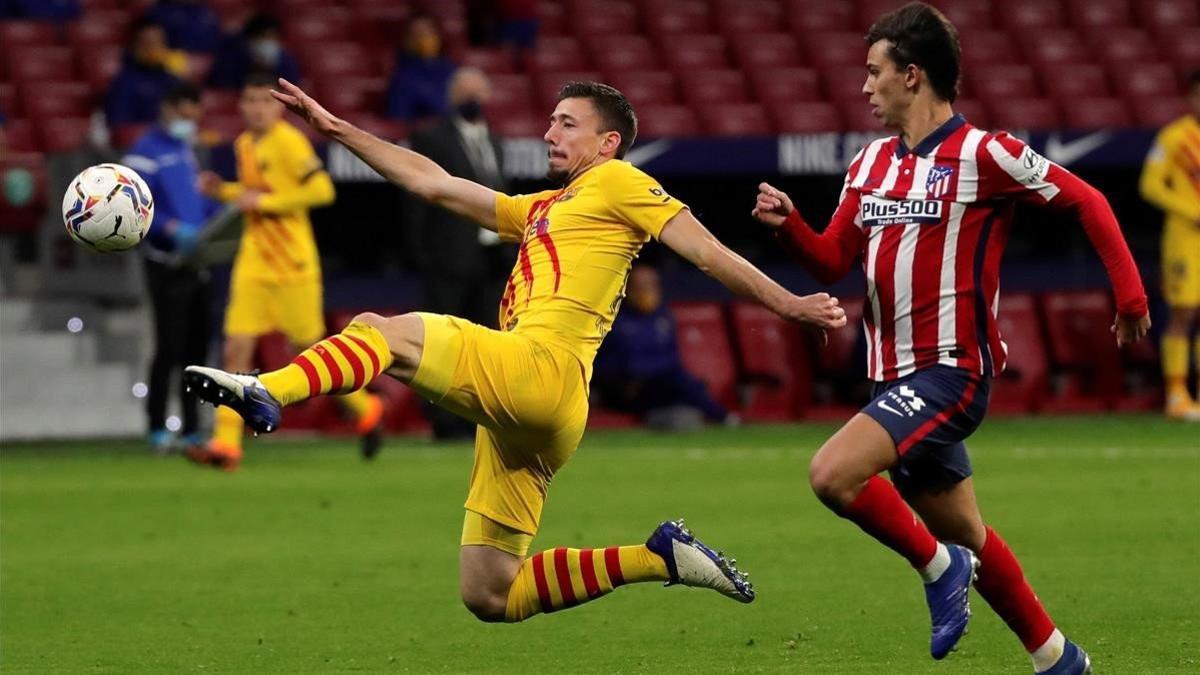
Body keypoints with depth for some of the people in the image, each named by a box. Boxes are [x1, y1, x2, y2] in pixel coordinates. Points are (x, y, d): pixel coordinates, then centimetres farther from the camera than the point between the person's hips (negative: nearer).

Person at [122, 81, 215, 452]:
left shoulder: (184, 149, 15)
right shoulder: (144, 153, -10)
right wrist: (171, 229, -28)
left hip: (196, 262, 8)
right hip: (166, 264, -8)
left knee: (196, 348, 9)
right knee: (170, 347, -7)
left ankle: (191, 428, 15)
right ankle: (157, 427, 2)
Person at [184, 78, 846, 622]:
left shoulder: (618, 182, 10)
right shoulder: (540, 210, 33)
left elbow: (707, 250, 4)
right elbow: (432, 182, 34)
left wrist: (790, 304, -4)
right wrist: (338, 130, 31)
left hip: (538, 369, -9)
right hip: (520, 411, 9)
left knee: (380, 330, -15)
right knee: (488, 597, 2)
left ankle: (264, 394, -37)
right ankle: (660, 558, 5)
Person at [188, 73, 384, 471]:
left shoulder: (288, 141, -11)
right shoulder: (244, 144, 12)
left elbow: (321, 190, -19)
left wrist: (263, 201, -18)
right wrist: (223, 191, 8)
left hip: (292, 264, -7)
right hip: (253, 261, 7)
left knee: (311, 346, 3)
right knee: (236, 349, -5)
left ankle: (365, 409, 26)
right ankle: (226, 443, -9)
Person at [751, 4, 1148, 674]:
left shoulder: (982, 154, -10)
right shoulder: (871, 163, 12)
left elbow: (1087, 201, -5)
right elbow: (833, 261, 14)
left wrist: (1130, 293, -8)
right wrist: (788, 223, -5)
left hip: (952, 368, -8)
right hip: (900, 377, 8)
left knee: (833, 474, -25)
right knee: (964, 536, 15)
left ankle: (939, 566, -5)